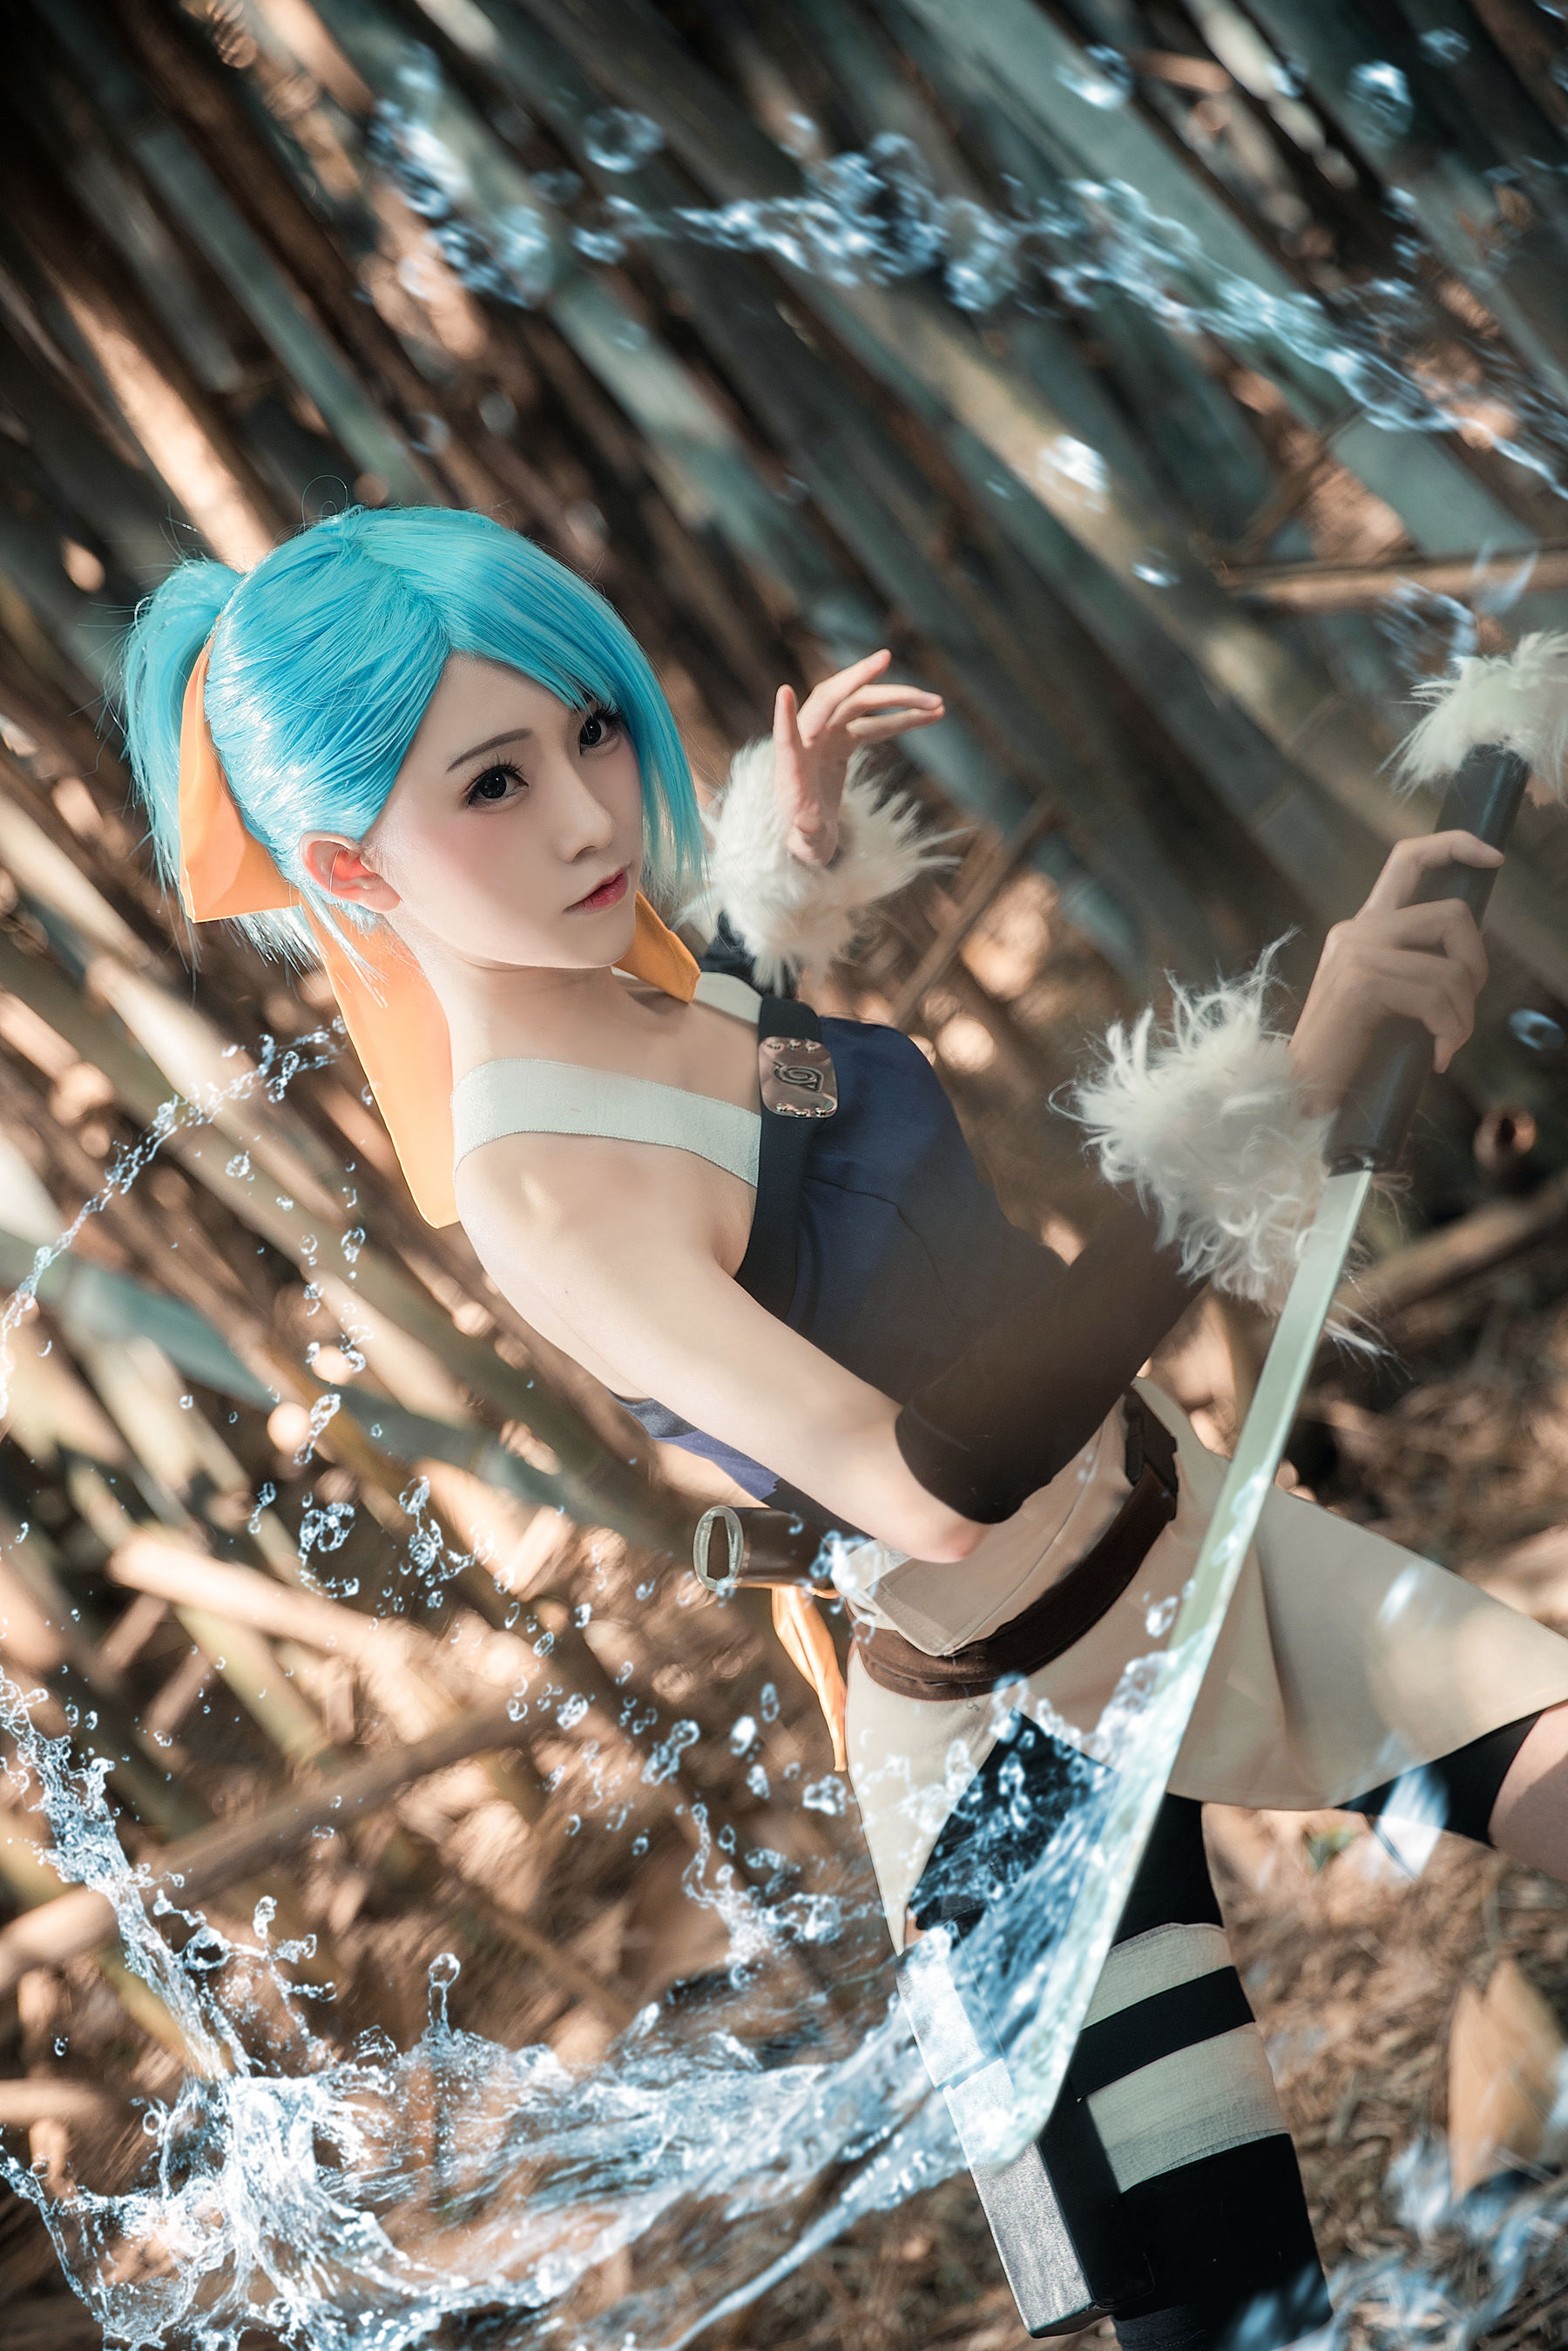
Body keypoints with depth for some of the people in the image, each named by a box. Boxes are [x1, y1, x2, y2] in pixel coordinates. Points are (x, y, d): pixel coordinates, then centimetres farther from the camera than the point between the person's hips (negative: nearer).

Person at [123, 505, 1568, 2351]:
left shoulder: (660, 976, -5)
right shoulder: (538, 1187, -30)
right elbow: (936, 1485, -42)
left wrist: (800, 851, 1)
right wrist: (1284, 1081, -44)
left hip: (1167, 1511, 8)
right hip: (1038, 1747, -8)